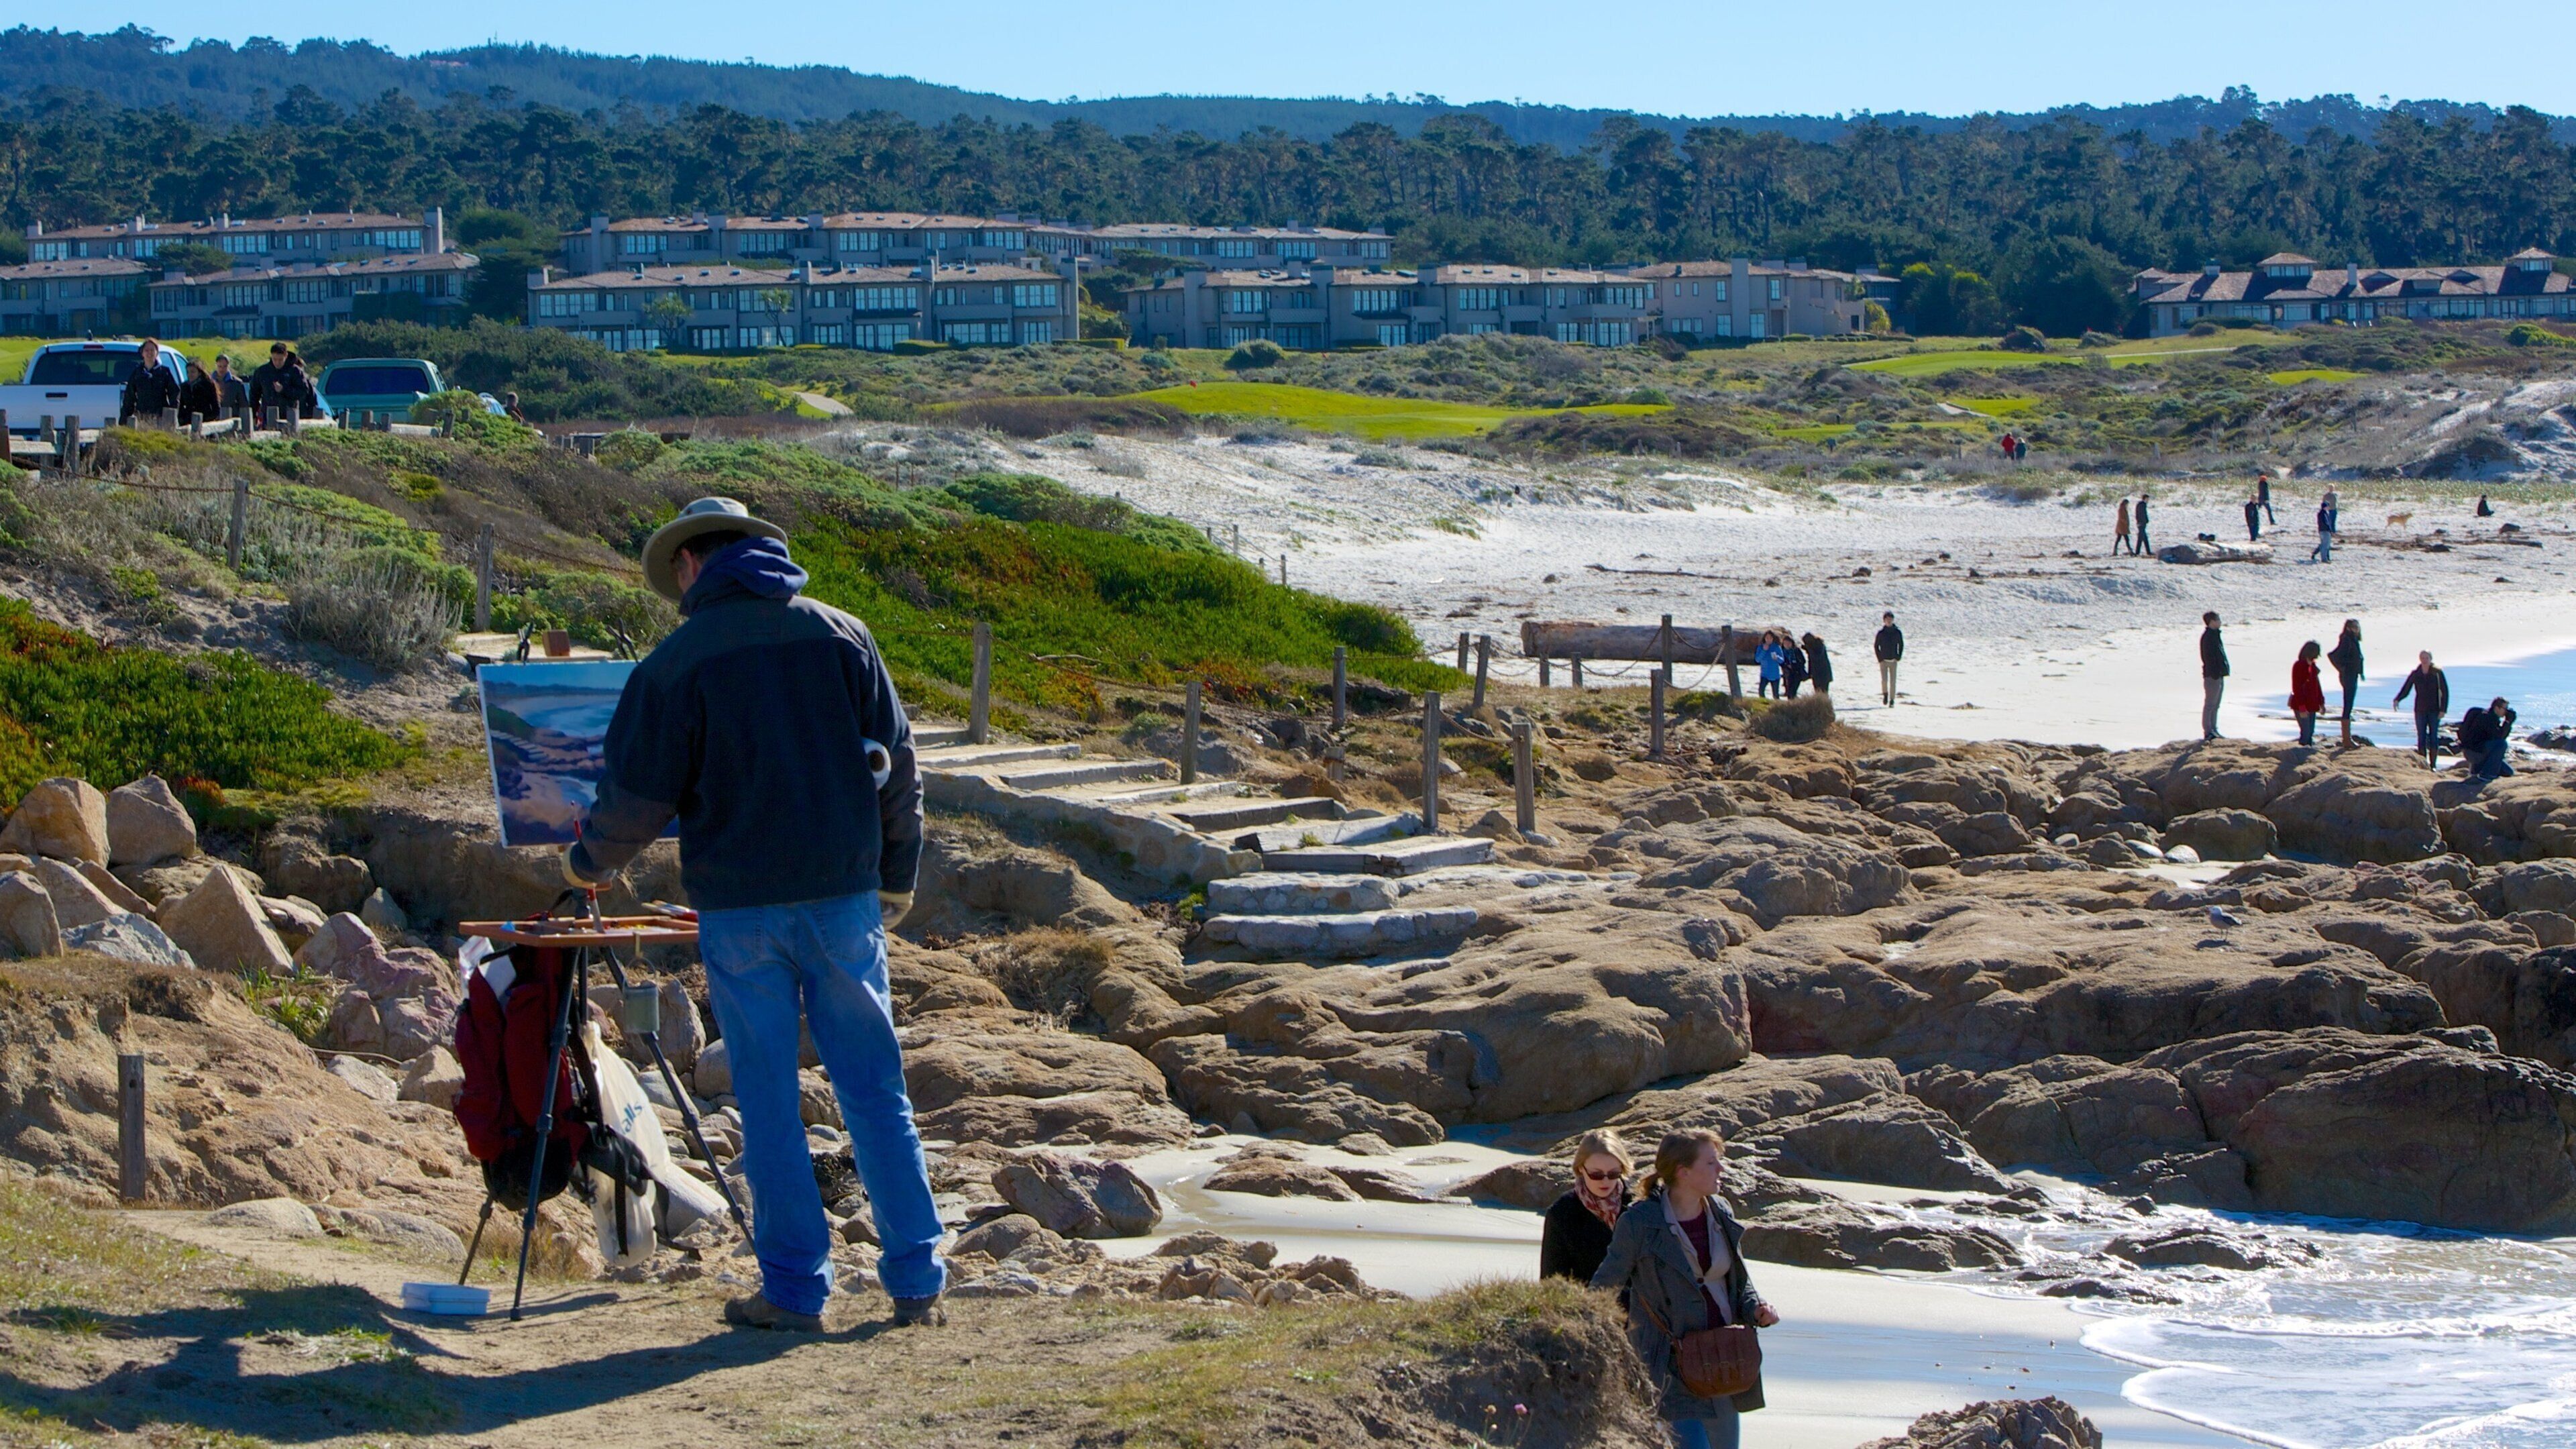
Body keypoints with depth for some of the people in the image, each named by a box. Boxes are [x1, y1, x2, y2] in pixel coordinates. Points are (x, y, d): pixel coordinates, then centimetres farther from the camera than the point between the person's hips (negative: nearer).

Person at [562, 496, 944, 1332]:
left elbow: (638, 792, -2)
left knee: (768, 1100, 5)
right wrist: (898, 876, 19)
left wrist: (590, 863, 18)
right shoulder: (841, 635, 5)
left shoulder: (679, 660, -4)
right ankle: (916, 1282, 7)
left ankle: (795, 1288, 5)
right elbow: (895, 764, 8)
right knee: (874, 1090, 7)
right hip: (844, 890, 3)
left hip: (739, 902, -3)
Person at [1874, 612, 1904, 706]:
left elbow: (1901, 645, 11)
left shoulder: (1897, 632, 0)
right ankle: (1885, 694, 17)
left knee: (1893, 681, 0)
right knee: (1884, 680, -11)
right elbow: (1876, 646, 4)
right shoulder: (1881, 633, -3)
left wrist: (1899, 657, 0)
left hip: (1893, 660, 1)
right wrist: (1880, 658, -3)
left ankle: (1892, 700, 8)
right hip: (1883, 660, -1)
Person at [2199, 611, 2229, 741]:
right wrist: (2215, 674, -23)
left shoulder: (2214, 635, 15)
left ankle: (2213, 730, 22)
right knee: (2210, 704, -6)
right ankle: (2208, 732, -3)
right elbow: (2209, 657, -21)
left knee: (2215, 705, 15)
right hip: (2212, 675, -10)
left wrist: (2221, 672, 18)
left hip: (2218, 675, 10)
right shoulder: (2208, 637, -16)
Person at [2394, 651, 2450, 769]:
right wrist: (2397, 700, -14)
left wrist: (2443, 709, -10)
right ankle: (2423, 765, 3)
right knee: (2421, 738, 0)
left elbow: (2445, 692, -2)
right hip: (2420, 710, 2)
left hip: (2434, 711, -2)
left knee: (2433, 738, -4)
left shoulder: (2438, 674, -3)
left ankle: (2433, 765, 0)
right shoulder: (2415, 674, 4)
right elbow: (2406, 689, 5)